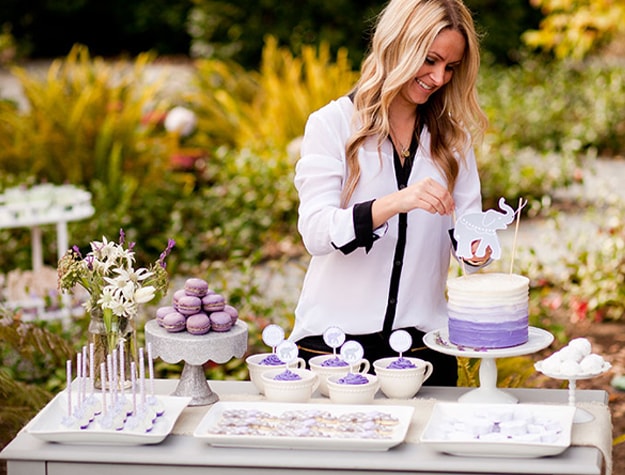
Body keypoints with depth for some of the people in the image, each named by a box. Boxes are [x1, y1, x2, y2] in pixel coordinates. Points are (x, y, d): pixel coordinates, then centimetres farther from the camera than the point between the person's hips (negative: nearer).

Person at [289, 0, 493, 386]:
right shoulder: (332, 123, -4)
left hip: (423, 340, 3)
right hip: (335, 338, -3)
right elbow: (315, 232, -15)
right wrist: (393, 203, -30)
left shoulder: (453, 136, 10)